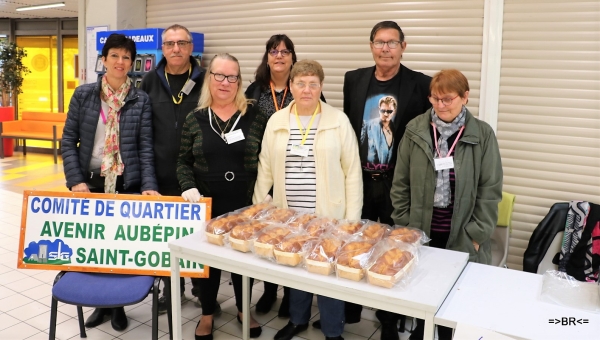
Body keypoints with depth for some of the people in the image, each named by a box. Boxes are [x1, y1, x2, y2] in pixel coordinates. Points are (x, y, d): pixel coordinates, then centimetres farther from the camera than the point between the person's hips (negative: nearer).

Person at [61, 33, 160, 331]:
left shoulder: (141, 100, 0)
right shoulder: (84, 94, 2)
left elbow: (145, 147, -4)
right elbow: (69, 141, 2)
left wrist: (148, 185, -15)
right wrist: (75, 180, -9)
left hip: (127, 184, -1)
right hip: (91, 182, 2)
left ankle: (118, 304, 25)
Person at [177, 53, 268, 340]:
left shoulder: (255, 117, -1)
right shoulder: (195, 119, 1)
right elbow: (183, 161, 4)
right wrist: (188, 187, -12)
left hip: (245, 204, 0)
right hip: (207, 204, 1)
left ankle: (243, 310, 35)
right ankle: (207, 314, 32)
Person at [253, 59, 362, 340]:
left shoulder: (338, 120, -5)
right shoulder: (276, 121, 3)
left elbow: (353, 172, -5)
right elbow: (265, 169, 7)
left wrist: (352, 218, -7)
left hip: (328, 215, -3)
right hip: (289, 216, 3)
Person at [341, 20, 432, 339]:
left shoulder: (421, 84, -6)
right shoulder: (354, 79, 5)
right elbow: (346, 126, 10)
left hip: (398, 184, -3)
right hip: (358, 180, 3)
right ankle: (348, 309, 35)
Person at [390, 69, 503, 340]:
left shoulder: (482, 134, -6)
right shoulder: (415, 130, -2)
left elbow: (490, 189, -4)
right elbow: (401, 183, 3)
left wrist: (477, 234, -7)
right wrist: (403, 226, 1)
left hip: (461, 236, -1)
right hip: (421, 231, 2)